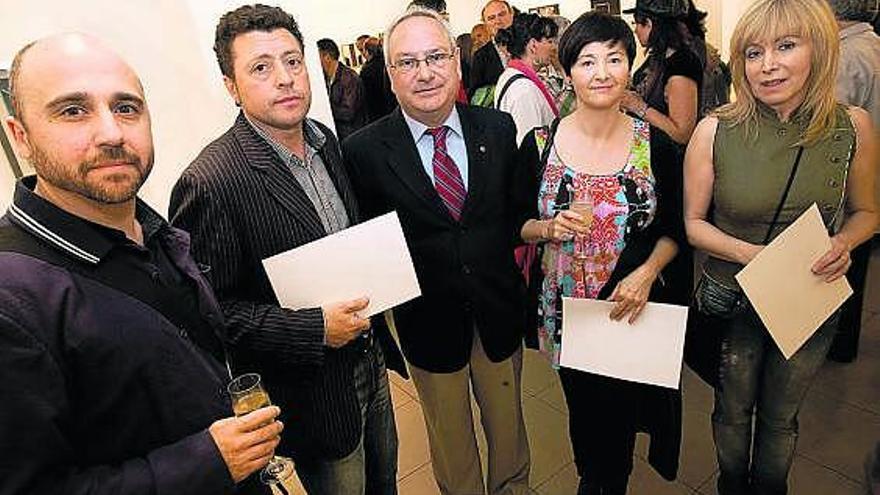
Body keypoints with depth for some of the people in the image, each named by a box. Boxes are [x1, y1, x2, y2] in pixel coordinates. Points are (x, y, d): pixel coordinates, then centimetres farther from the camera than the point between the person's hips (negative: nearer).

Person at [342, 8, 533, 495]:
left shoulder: (498, 129, -6)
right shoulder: (363, 151, -14)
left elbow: (516, 211, 5)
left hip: (499, 313, 3)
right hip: (429, 322, -2)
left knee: (508, 424, 26)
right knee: (450, 439, 21)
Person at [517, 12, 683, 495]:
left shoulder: (654, 143, -7)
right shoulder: (539, 145, -9)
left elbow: (673, 228, 1)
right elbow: (516, 225, 0)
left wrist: (646, 273, -15)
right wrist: (548, 228, -20)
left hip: (635, 305, 0)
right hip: (565, 307, 0)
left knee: (624, 409, 17)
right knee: (583, 408, 19)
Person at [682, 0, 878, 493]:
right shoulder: (715, 131, -16)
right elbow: (691, 221, -8)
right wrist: (748, 253, -24)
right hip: (732, 300, -1)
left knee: (781, 417, 23)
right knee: (734, 410, 21)